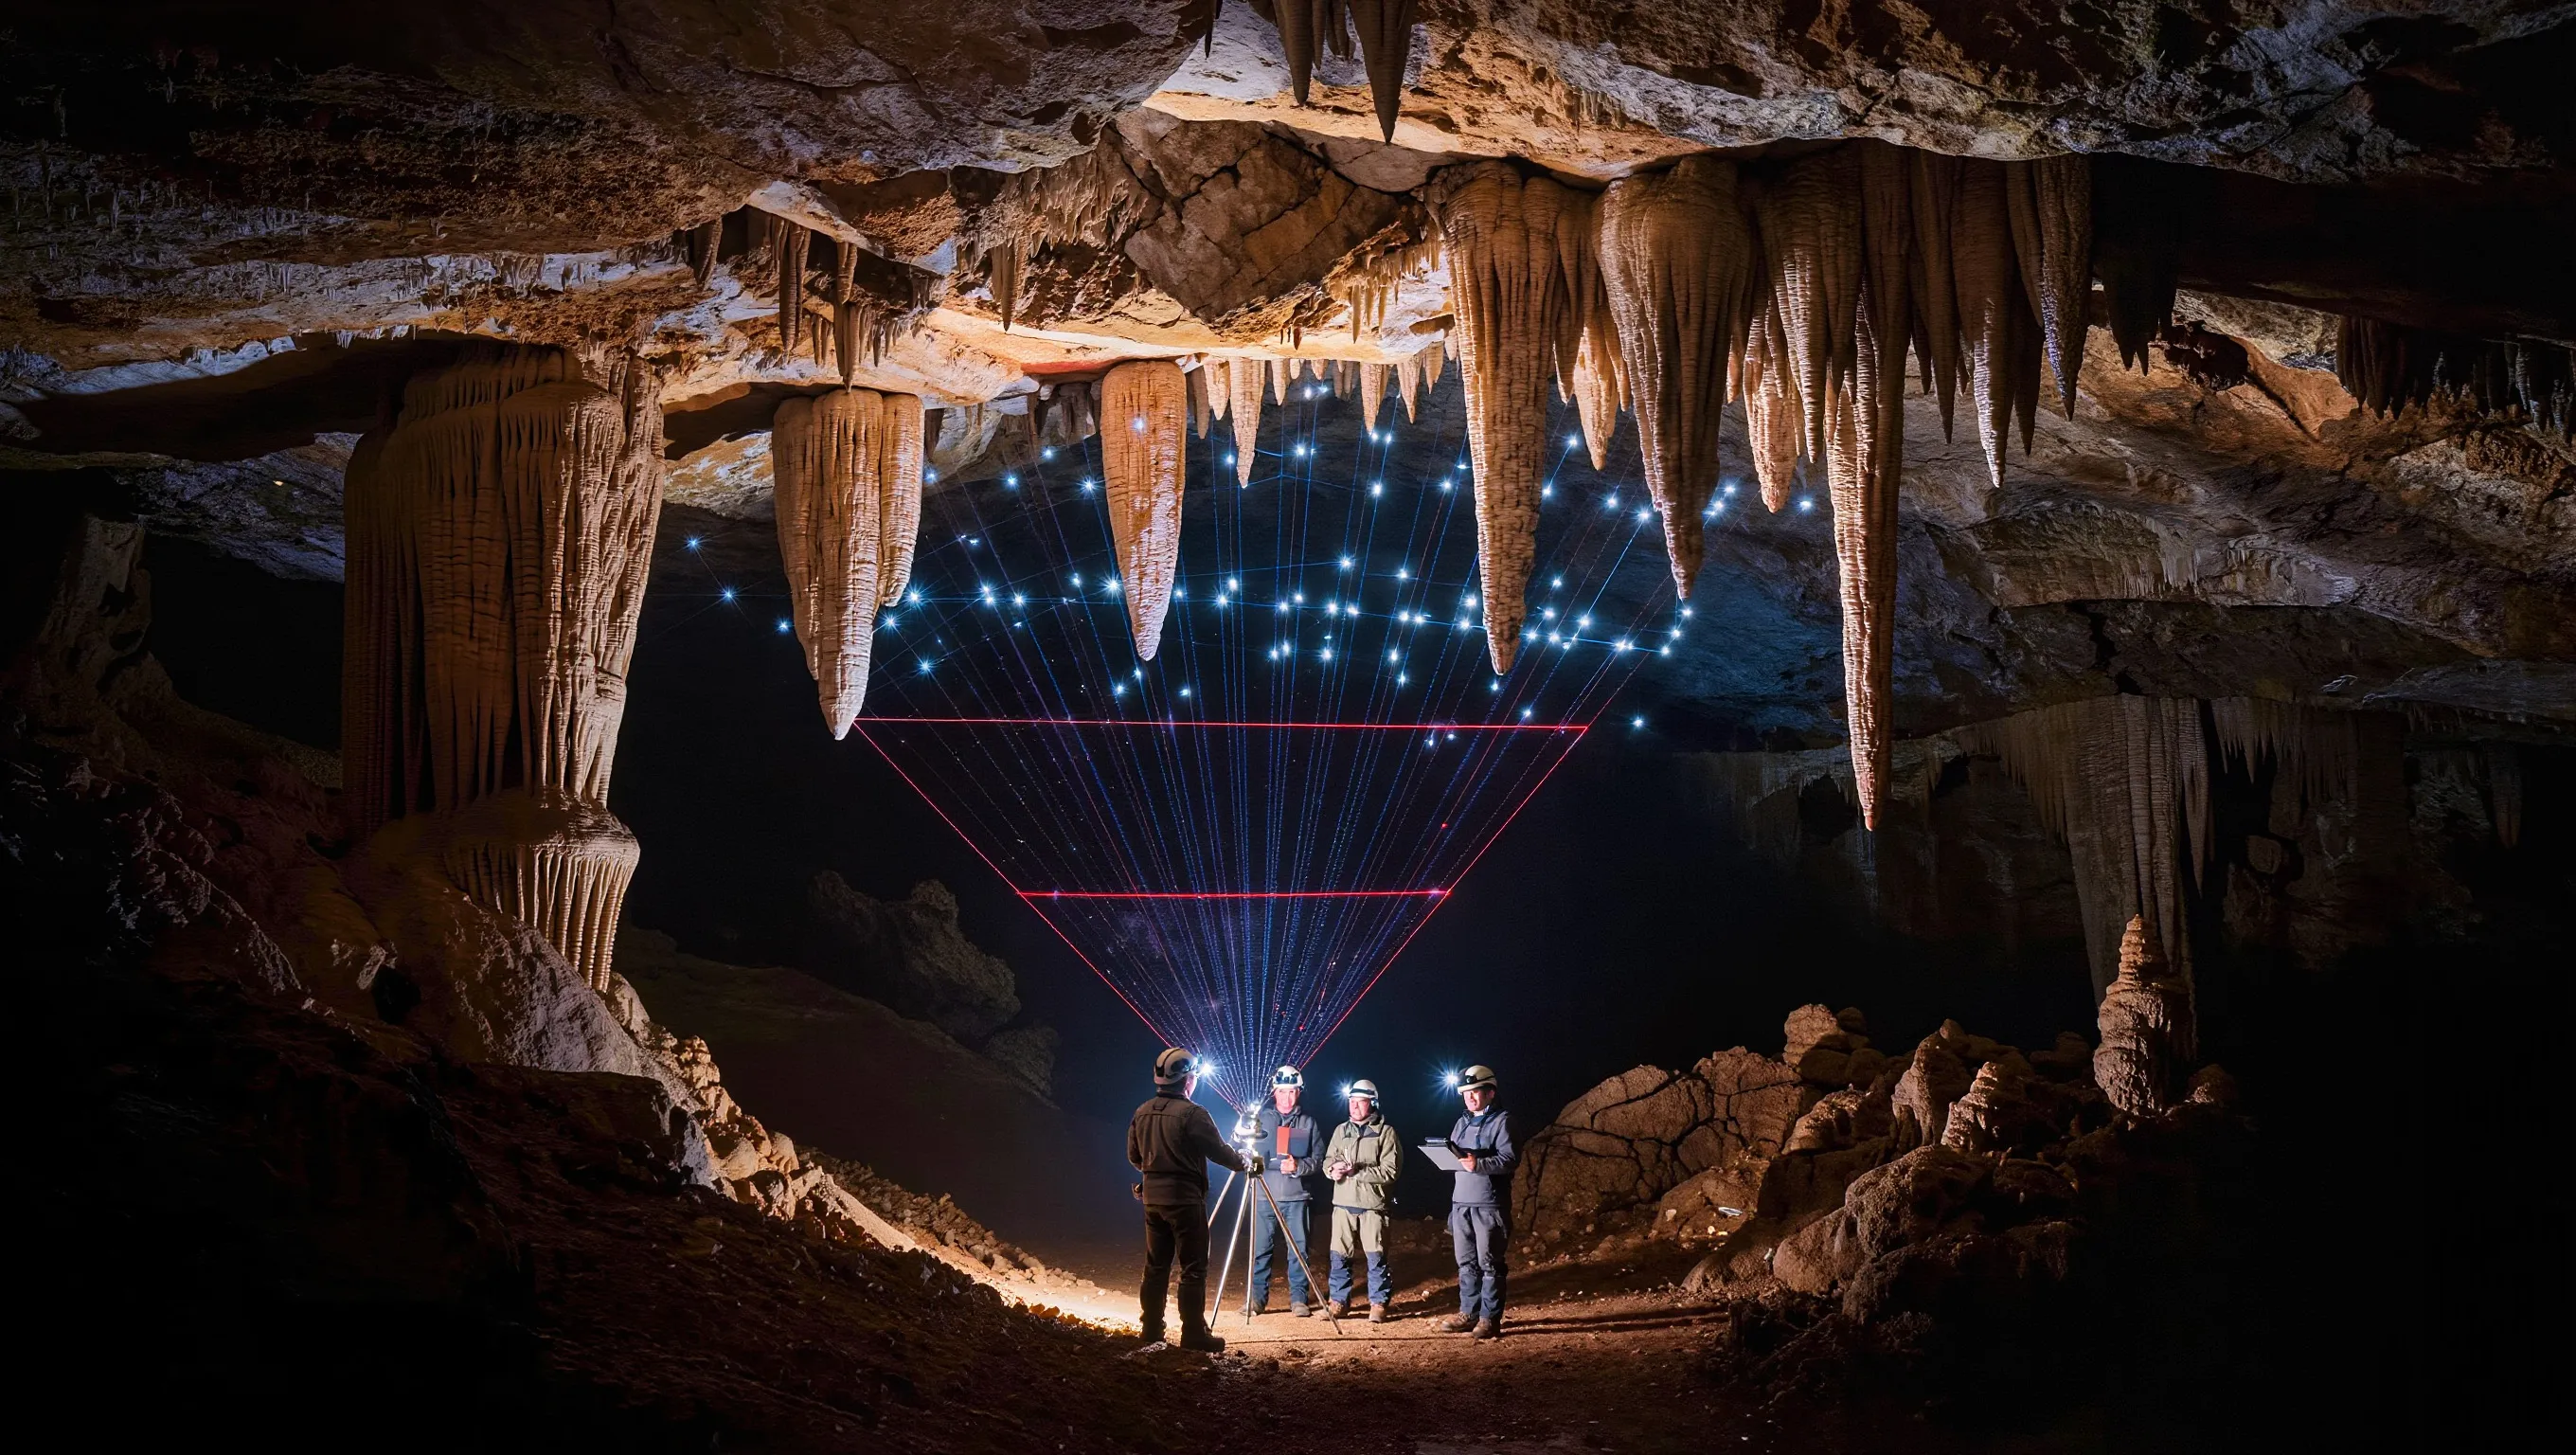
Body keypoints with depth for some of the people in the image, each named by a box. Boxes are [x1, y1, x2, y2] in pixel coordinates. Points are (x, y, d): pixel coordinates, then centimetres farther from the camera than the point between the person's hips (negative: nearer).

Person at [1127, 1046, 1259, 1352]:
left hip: (1152, 1198, 7)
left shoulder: (1142, 1113, 6)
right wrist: (1244, 1161, 9)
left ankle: (1152, 1330, 14)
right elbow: (1219, 1151, -10)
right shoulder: (1192, 1114, -15)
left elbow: (1134, 1156, 14)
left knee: (1156, 1266, 12)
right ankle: (1193, 1333, -5)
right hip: (1185, 1199, -7)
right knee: (1193, 1269, -3)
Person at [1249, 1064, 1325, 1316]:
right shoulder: (1261, 1118, 8)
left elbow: (1319, 1160, 5)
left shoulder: (1308, 1123, 8)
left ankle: (1299, 1298, 8)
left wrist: (1299, 1166, -13)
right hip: (1264, 1194, 0)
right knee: (1260, 1249, 0)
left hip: (1296, 1196, 0)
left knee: (1298, 1250, 0)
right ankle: (1258, 1298, 7)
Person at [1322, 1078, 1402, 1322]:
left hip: (1373, 1204, -4)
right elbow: (1328, 1161, 14)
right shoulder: (1341, 1130, 15)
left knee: (1376, 1257, -3)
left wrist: (1357, 1170, -17)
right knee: (1339, 1256, 4)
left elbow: (1391, 1170, -10)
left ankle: (1378, 1304, 6)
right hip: (1343, 1203, 4)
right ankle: (1339, 1301, 14)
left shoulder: (1386, 1132, -1)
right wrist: (1333, 1169, -11)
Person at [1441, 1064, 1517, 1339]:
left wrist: (1479, 1164, -26)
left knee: (1488, 1263, -5)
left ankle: (1490, 1318, -2)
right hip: (1461, 1201, 7)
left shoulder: (1501, 1121, -4)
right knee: (1466, 1262, 10)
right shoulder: (1462, 1123, 19)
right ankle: (1469, 1313, 18)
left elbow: (1511, 1158, -14)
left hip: (1489, 1204, -7)